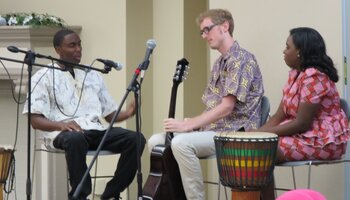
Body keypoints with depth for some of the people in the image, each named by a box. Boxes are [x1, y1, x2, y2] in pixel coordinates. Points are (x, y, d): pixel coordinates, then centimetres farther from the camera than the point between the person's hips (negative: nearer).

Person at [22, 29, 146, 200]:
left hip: (96, 130, 5)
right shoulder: (44, 77, 6)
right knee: (75, 139, -42)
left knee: (136, 139, -21)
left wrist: (127, 113, -3)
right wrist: (61, 124, -23)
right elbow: (35, 121, -2)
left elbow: (110, 115, 21)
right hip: (62, 132, -5)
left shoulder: (93, 75, 21)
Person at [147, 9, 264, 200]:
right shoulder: (219, 63, 18)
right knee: (156, 141, -1)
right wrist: (191, 124, 0)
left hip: (236, 133, -9)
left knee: (182, 143, -32)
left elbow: (226, 108, -20)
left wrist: (186, 125, -22)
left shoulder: (242, 59, -12)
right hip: (214, 129, 9)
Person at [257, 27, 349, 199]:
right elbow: (280, 115, 7)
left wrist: (261, 133, -19)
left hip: (323, 141, -10)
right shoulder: (295, 74, 9)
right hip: (303, 135, 10)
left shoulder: (314, 77, -20)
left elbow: (302, 124, -23)